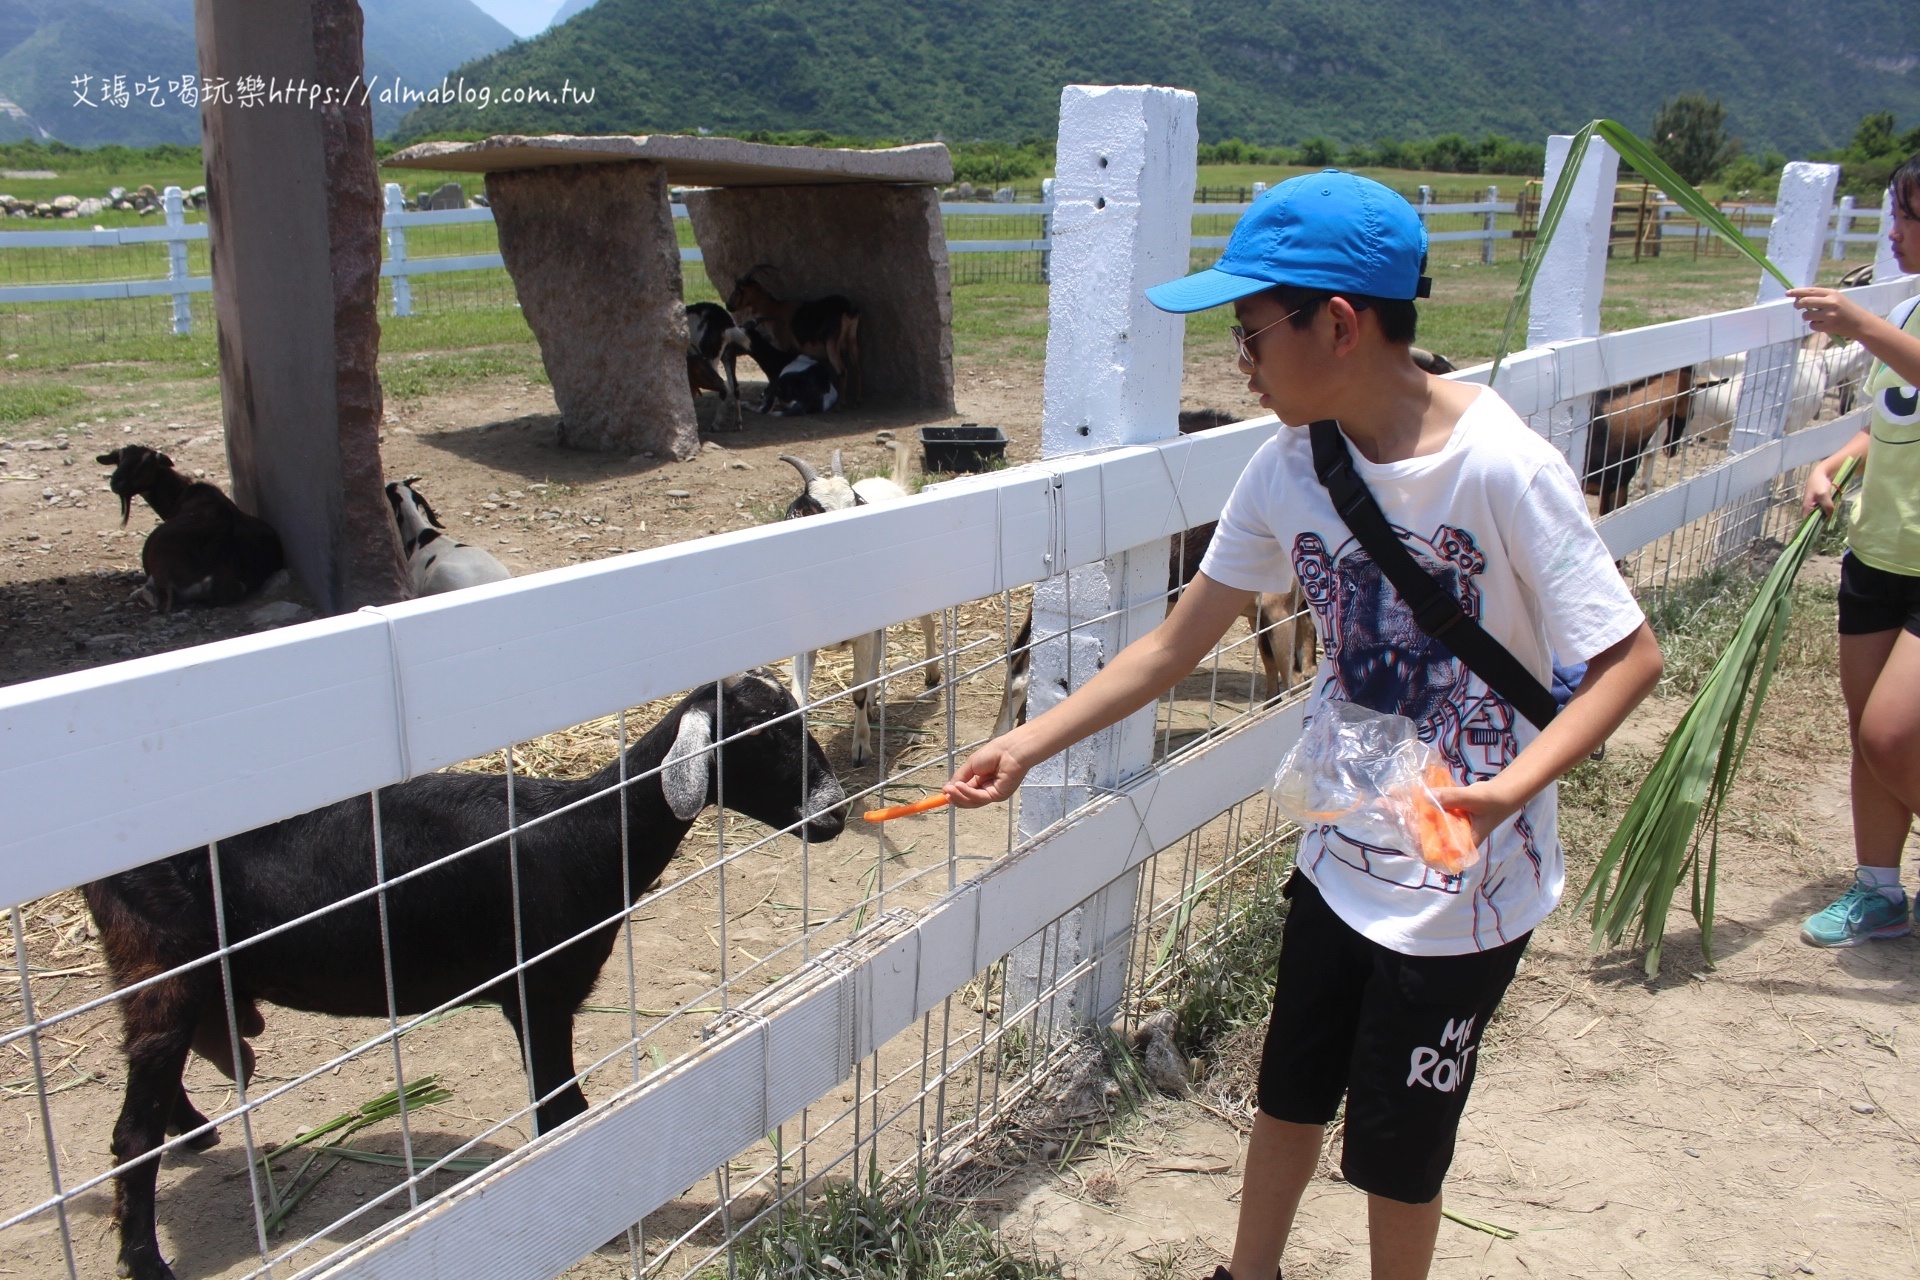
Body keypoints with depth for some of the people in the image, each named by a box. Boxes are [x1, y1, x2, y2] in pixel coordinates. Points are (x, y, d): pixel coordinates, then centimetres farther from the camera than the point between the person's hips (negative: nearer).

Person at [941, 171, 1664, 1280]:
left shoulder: (1503, 469, -24)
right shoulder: (1290, 470, -7)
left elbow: (1631, 659, -20)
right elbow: (1176, 647, 0)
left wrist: (1512, 785, -35)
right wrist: (1025, 748, -2)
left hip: (1468, 881, -5)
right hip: (1343, 851, 5)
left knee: (1395, 1145, 11)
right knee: (1292, 1090, 22)